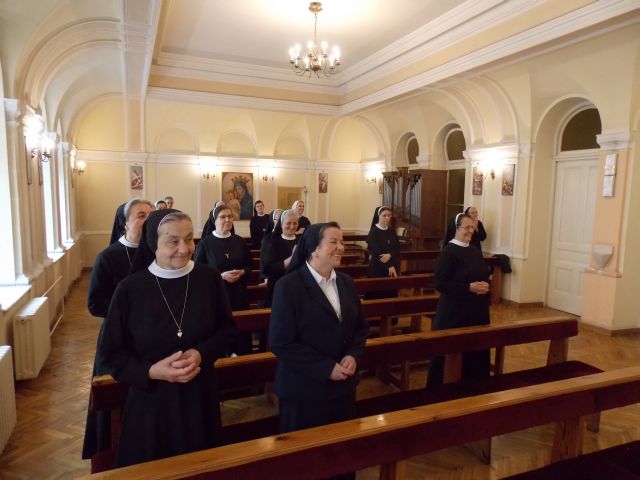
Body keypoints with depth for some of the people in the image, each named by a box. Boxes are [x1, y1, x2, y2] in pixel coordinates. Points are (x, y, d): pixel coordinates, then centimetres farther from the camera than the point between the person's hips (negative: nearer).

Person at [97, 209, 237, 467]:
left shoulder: (209, 278, -10)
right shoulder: (130, 289, -14)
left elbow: (227, 330, 1)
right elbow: (110, 354, -5)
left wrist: (201, 354, -17)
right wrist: (151, 371, -19)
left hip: (200, 395, 2)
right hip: (151, 400, -1)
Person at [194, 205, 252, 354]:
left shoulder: (239, 241, 6)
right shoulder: (204, 243, -5)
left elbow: (249, 265, 14)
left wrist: (241, 272, -8)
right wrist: (221, 276, -17)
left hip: (239, 293, 3)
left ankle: (242, 357, 22)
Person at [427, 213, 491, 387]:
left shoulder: (475, 251, 11)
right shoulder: (448, 252, -12)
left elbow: (485, 275, 19)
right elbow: (440, 283, -17)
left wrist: (485, 285, -4)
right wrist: (469, 287, -21)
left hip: (477, 310, 7)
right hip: (454, 312, -7)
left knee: (476, 350, 13)